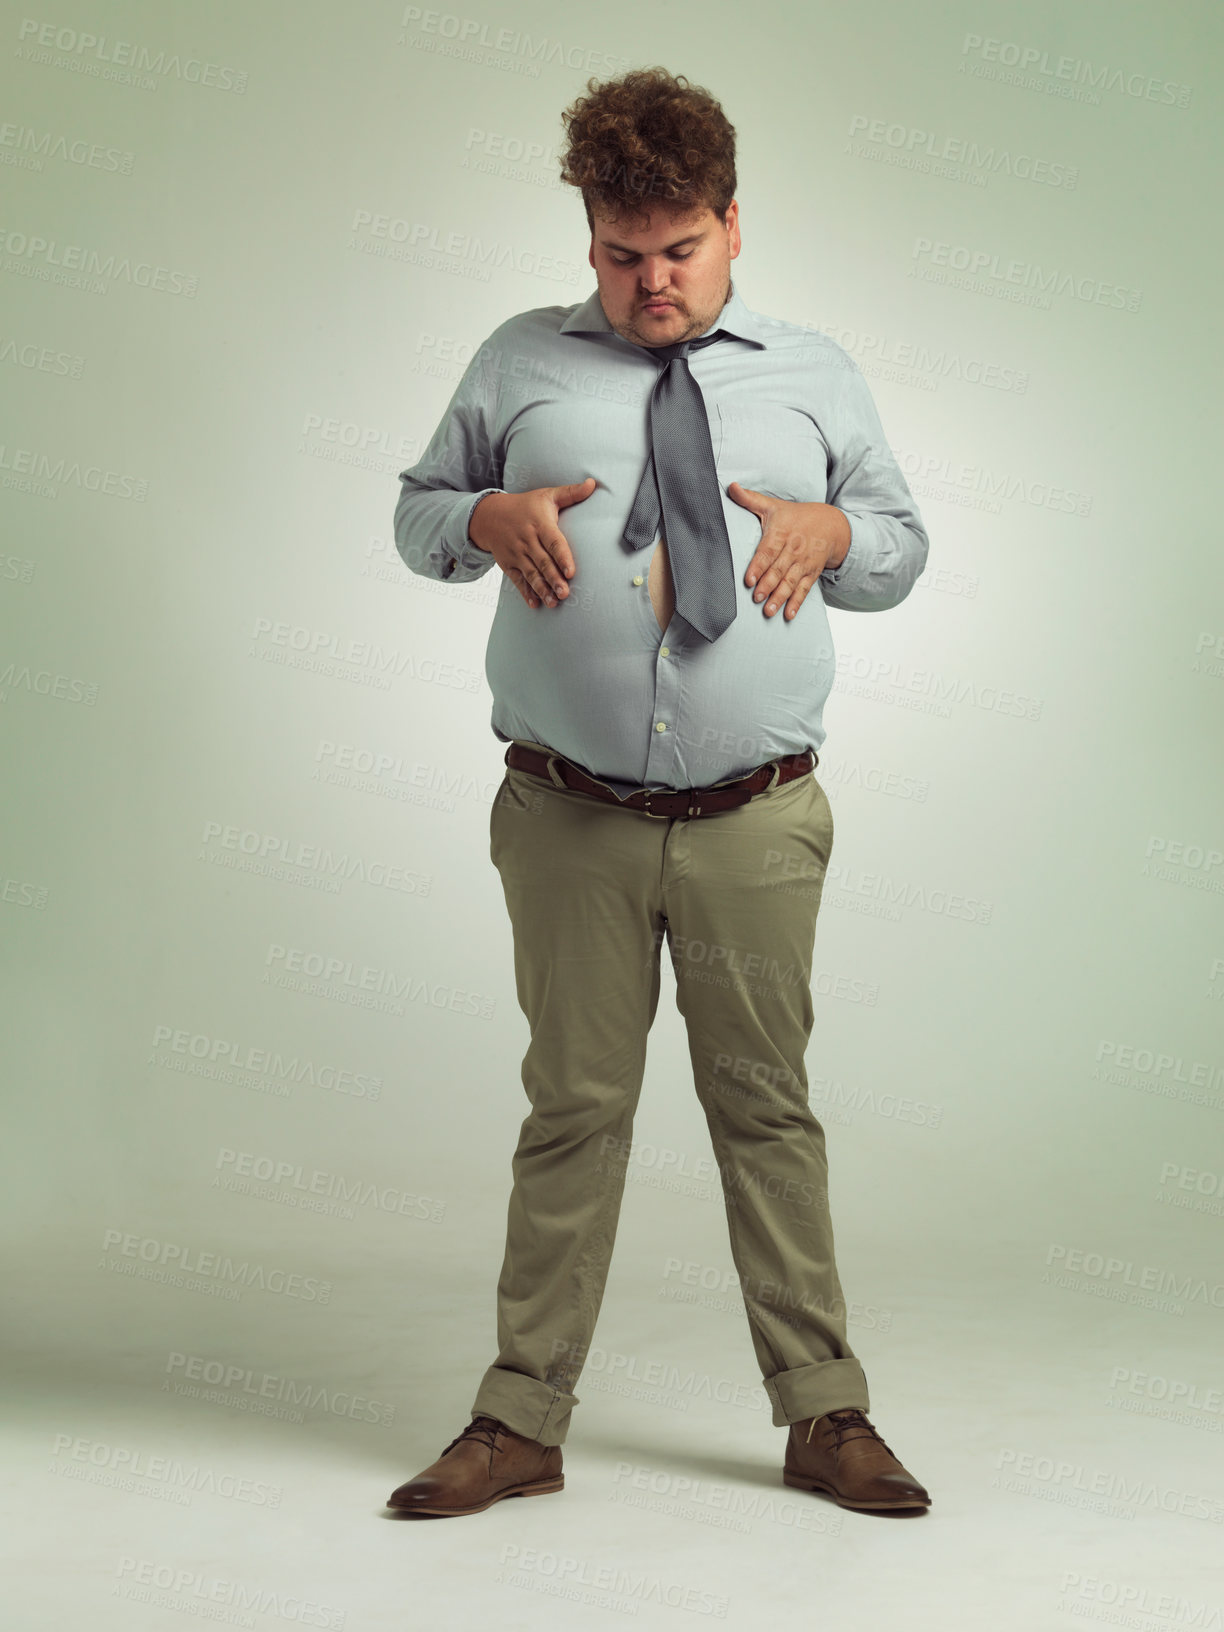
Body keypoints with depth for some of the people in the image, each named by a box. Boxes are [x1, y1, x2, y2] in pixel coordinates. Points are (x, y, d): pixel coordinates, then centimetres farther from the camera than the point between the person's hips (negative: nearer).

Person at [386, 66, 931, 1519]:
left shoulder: (814, 374, 12)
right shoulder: (519, 364, 9)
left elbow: (903, 544, 19)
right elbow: (415, 513, 17)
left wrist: (831, 532, -4)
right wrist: (487, 518, -6)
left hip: (757, 827, 1)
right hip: (569, 823, 0)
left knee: (767, 1111, 6)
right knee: (573, 1112, 5)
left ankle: (823, 1415, 17)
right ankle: (520, 1425, 16)